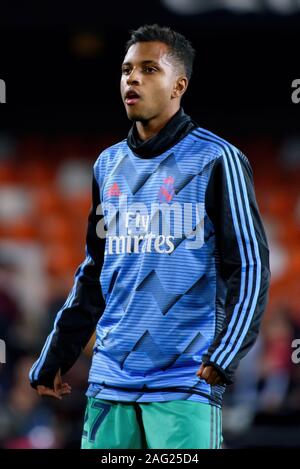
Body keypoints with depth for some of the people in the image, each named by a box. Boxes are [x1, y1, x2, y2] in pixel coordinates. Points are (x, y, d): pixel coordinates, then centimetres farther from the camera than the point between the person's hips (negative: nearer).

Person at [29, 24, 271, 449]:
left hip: (185, 383, -5)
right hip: (109, 381, 6)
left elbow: (250, 268, -6)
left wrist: (225, 355, -18)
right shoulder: (109, 164, 15)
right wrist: (55, 358, 22)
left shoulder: (215, 160, -2)